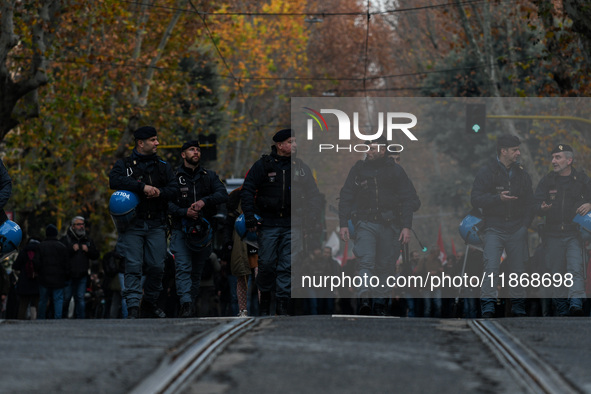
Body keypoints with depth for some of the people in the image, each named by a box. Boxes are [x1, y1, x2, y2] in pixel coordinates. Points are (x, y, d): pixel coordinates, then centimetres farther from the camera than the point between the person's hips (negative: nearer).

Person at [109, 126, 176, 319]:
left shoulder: (163, 166, 17)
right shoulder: (124, 164, 7)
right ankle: (133, 308, -14)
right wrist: (143, 187, -21)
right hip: (133, 224, -3)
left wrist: (160, 192, -15)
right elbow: (114, 180, -14)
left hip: (156, 225, 3)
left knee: (157, 266, 0)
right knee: (133, 266, -10)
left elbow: (174, 189, 7)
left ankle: (150, 304, 17)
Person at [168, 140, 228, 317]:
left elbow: (223, 195, -4)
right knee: (183, 267, -17)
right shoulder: (174, 177, 4)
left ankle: (191, 301, 20)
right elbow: (167, 203, -4)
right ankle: (186, 304, -27)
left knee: (197, 270, 9)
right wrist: (184, 212, -20)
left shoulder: (209, 176, 11)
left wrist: (204, 201, -21)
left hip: (204, 229, 3)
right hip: (181, 229, -3)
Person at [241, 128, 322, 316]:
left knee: (287, 265, -5)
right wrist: (249, 216, -6)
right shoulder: (263, 165, 2)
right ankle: (265, 298, 17)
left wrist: (313, 217, 4)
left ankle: (283, 303, -3)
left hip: (292, 224, 2)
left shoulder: (301, 167, 11)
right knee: (267, 263, -2)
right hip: (268, 224, -2)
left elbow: (314, 194, 16)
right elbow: (247, 191, 2)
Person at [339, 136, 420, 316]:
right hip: (365, 224, -1)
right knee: (366, 261, -18)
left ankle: (379, 303, 14)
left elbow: (409, 200, 6)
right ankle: (364, 299, -27)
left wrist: (406, 227, -3)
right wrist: (343, 224, 4)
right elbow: (345, 198, 12)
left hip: (389, 225, 1)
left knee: (385, 266, 4)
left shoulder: (395, 171, 6)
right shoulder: (358, 170, 8)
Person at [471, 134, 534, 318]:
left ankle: (518, 308, 13)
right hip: (494, 228, -4)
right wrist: (498, 198, -21)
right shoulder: (486, 172, -1)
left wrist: (526, 223, 5)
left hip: (517, 229, 4)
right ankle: (488, 307, -17)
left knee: (518, 268, 4)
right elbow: (476, 199, -7)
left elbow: (529, 201, 18)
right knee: (491, 267, -16)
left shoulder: (522, 174, 13)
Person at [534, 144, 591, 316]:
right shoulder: (547, 181, 8)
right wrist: (542, 208, -21)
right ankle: (561, 307, 12)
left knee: (576, 269, -16)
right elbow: (535, 204, 3)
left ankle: (576, 304, -27)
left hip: (575, 234, -2)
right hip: (553, 234, 2)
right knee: (556, 272, 3)